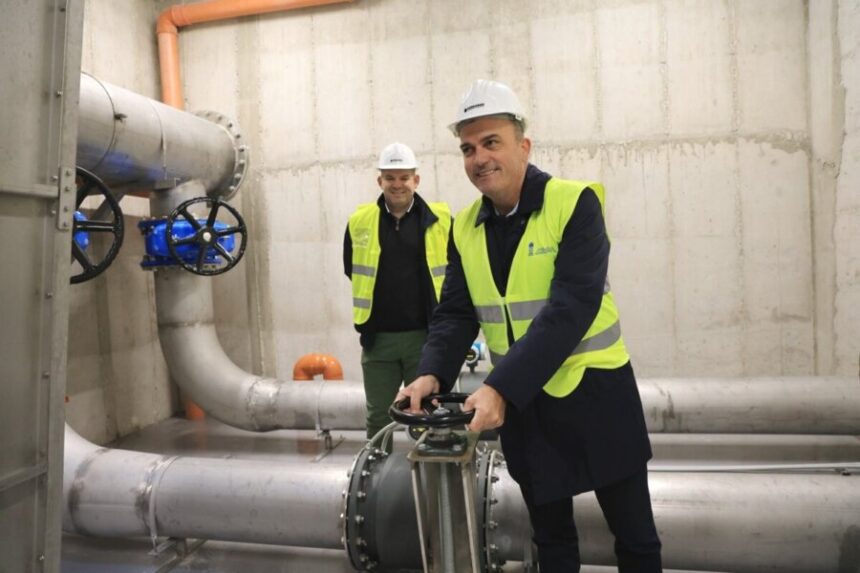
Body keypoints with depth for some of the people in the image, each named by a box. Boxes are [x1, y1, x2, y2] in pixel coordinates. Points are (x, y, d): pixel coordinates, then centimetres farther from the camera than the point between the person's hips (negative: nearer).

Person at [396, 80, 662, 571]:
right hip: (521, 403, 4)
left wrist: (500, 387, -33)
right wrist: (433, 373, -20)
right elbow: (456, 313, 0)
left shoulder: (575, 203, -15)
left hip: (595, 393, -4)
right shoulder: (465, 227, 1)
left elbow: (572, 308, -25)